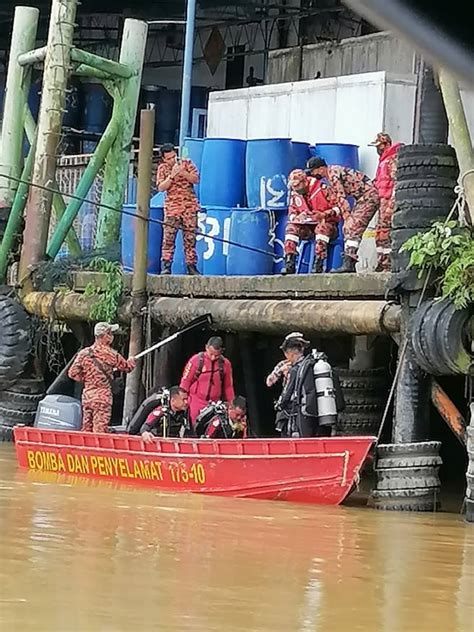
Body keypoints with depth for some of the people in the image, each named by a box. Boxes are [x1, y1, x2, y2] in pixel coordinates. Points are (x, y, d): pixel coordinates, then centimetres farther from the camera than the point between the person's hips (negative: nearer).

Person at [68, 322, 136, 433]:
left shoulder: (84, 353, 5)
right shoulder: (109, 354, -8)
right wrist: (132, 361, 26)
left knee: (86, 430, 10)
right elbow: (127, 367, 3)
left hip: (86, 395, 6)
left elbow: (73, 373, 3)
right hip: (102, 395, -6)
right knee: (100, 430, -6)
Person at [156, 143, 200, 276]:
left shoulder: (187, 164, 7)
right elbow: (161, 187, -5)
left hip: (190, 206, 1)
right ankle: (166, 266, -9)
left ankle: (191, 266, 5)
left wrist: (183, 172, -16)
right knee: (168, 238, -9)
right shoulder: (163, 168, 6)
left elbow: (196, 179, -2)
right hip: (172, 208, -1)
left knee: (190, 238, 1)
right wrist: (172, 176, -16)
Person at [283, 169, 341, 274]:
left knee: (322, 227, -38)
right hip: (308, 226, 5)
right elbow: (291, 213, 8)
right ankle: (289, 264, -25)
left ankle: (318, 264, -40)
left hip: (327, 223, -5)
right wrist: (297, 217, -17)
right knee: (291, 228, -18)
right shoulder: (294, 194, 4)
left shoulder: (322, 189, -14)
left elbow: (337, 207, -15)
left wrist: (323, 215, -31)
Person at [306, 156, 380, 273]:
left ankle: (348, 264, -25)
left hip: (369, 196, -10)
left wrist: (348, 218, -18)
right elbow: (338, 198, 16)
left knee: (353, 228, -17)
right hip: (363, 198, 10)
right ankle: (350, 264, 8)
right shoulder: (332, 171, 12)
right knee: (348, 228, 9)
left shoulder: (333, 175, -18)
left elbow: (341, 198, -19)